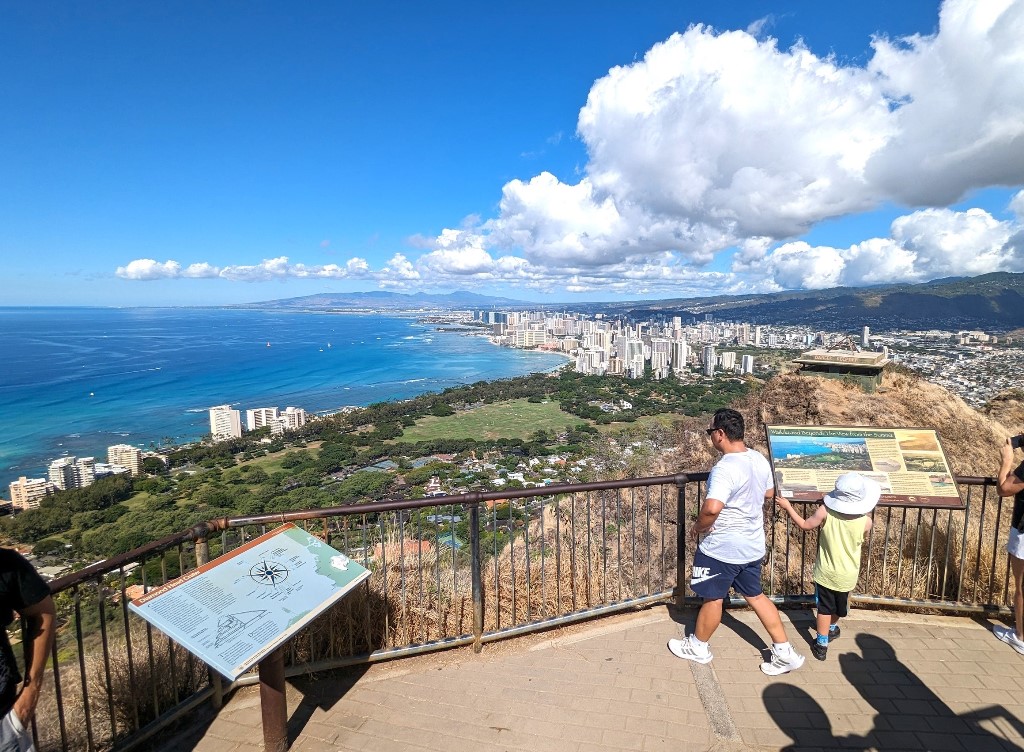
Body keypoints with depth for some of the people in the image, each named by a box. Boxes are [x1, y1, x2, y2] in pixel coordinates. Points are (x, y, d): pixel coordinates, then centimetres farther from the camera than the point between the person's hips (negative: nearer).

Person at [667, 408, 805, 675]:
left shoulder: (725, 468, -29)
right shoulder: (759, 460, -1)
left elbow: (711, 508, -40)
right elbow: (769, 493, 16)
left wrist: (698, 527, -21)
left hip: (722, 549, -8)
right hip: (752, 545, 8)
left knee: (712, 598, 12)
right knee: (755, 595, 23)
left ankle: (698, 646, 32)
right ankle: (785, 653, 29)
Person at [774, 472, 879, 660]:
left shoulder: (825, 512, -23)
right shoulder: (866, 521, -19)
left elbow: (804, 525, -9)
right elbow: (861, 543, 1)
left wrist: (787, 506, 1)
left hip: (825, 572, -2)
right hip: (848, 575, 2)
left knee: (824, 608, 13)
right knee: (839, 607, 26)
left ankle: (821, 645, 17)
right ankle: (832, 628, 50)